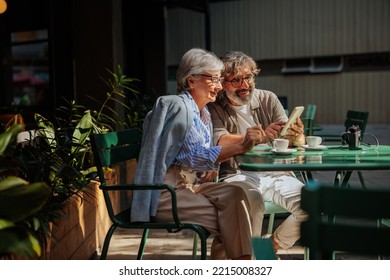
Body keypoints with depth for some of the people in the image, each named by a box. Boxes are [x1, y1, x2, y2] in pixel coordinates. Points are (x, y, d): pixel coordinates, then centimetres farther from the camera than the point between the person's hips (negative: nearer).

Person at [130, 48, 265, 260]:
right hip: (166, 193, -8)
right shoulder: (177, 106, -12)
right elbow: (193, 156, -21)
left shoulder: (204, 114, 15)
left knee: (247, 192, -15)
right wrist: (240, 147, -28)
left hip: (192, 185, 8)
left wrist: (211, 170, -3)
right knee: (234, 218, -22)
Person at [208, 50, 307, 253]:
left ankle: (272, 246, 5)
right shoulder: (215, 108, 2)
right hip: (238, 174, -3)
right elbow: (221, 142, -18)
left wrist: (297, 138, -25)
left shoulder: (268, 100, 11)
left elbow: (289, 141, 1)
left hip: (276, 173, 4)